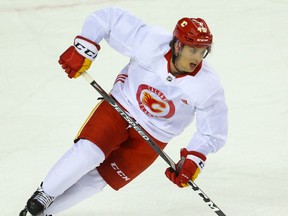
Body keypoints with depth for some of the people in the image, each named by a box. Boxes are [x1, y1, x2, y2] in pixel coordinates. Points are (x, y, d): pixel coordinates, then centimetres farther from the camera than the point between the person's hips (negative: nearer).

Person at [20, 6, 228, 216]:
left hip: (152, 138, 0)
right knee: (88, 153, -22)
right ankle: (43, 195, 2)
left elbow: (212, 133, -11)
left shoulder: (208, 86, -23)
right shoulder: (150, 42, -26)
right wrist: (83, 49, -20)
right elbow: (108, 16, -16)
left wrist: (193, 160, -25)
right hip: (121, 106, 0)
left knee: (97, 179, -3)